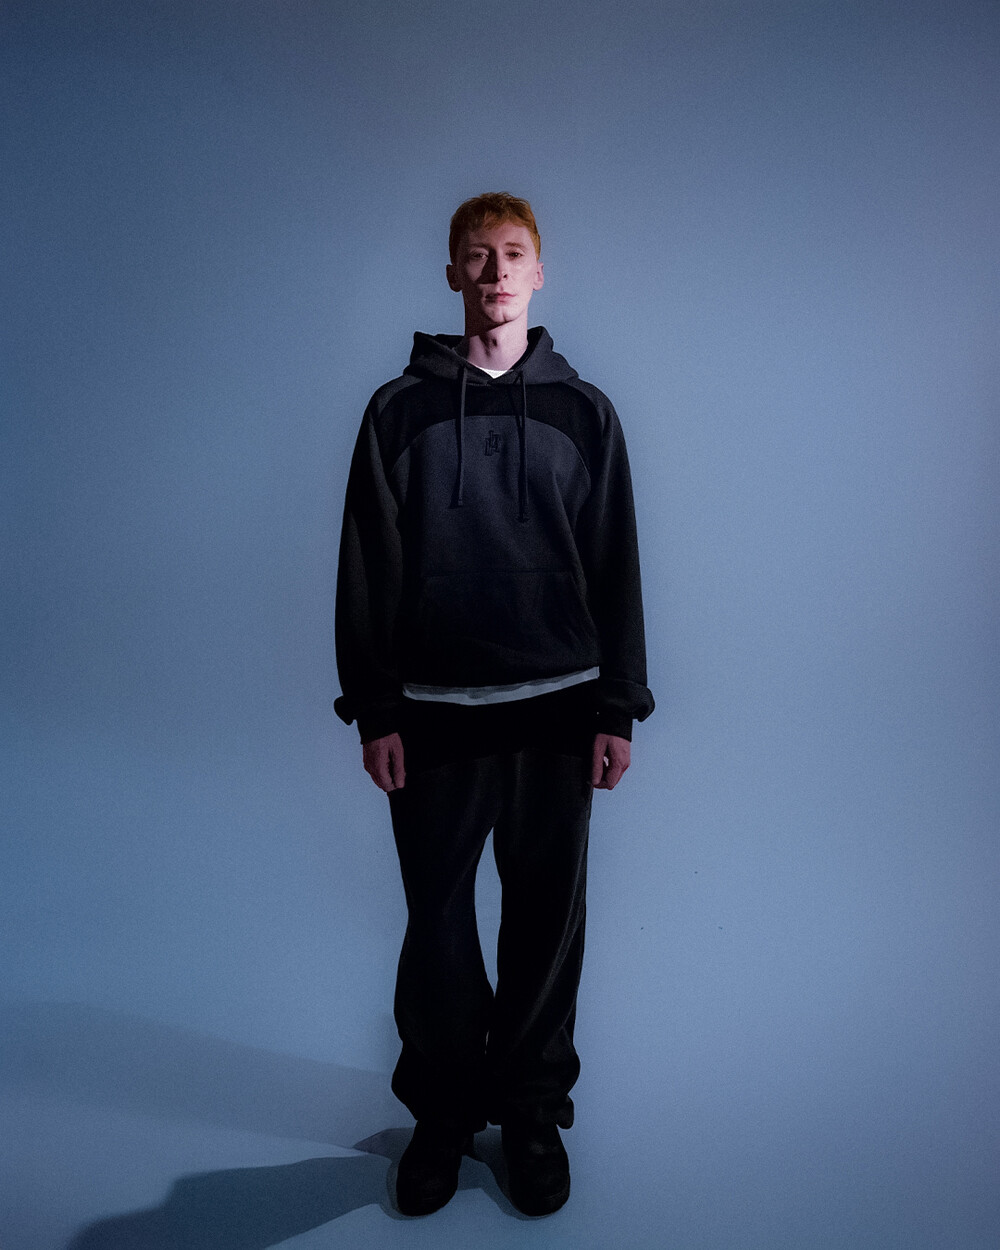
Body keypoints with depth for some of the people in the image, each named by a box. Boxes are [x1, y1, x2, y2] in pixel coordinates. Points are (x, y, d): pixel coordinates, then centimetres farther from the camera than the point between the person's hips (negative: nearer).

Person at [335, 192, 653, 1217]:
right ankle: (442, 1112, 30)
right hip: (434, 712, 0)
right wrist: (372, 710, -3)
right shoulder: (401, 410, 5)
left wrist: (618, 710, 2)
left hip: (556, 712, 1)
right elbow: (367, 571, 3)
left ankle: (531, 1111, 30)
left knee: (547, 922, 9)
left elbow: (616, 568, 6)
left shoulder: (582, 411, 7)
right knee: (437, 921, 8)